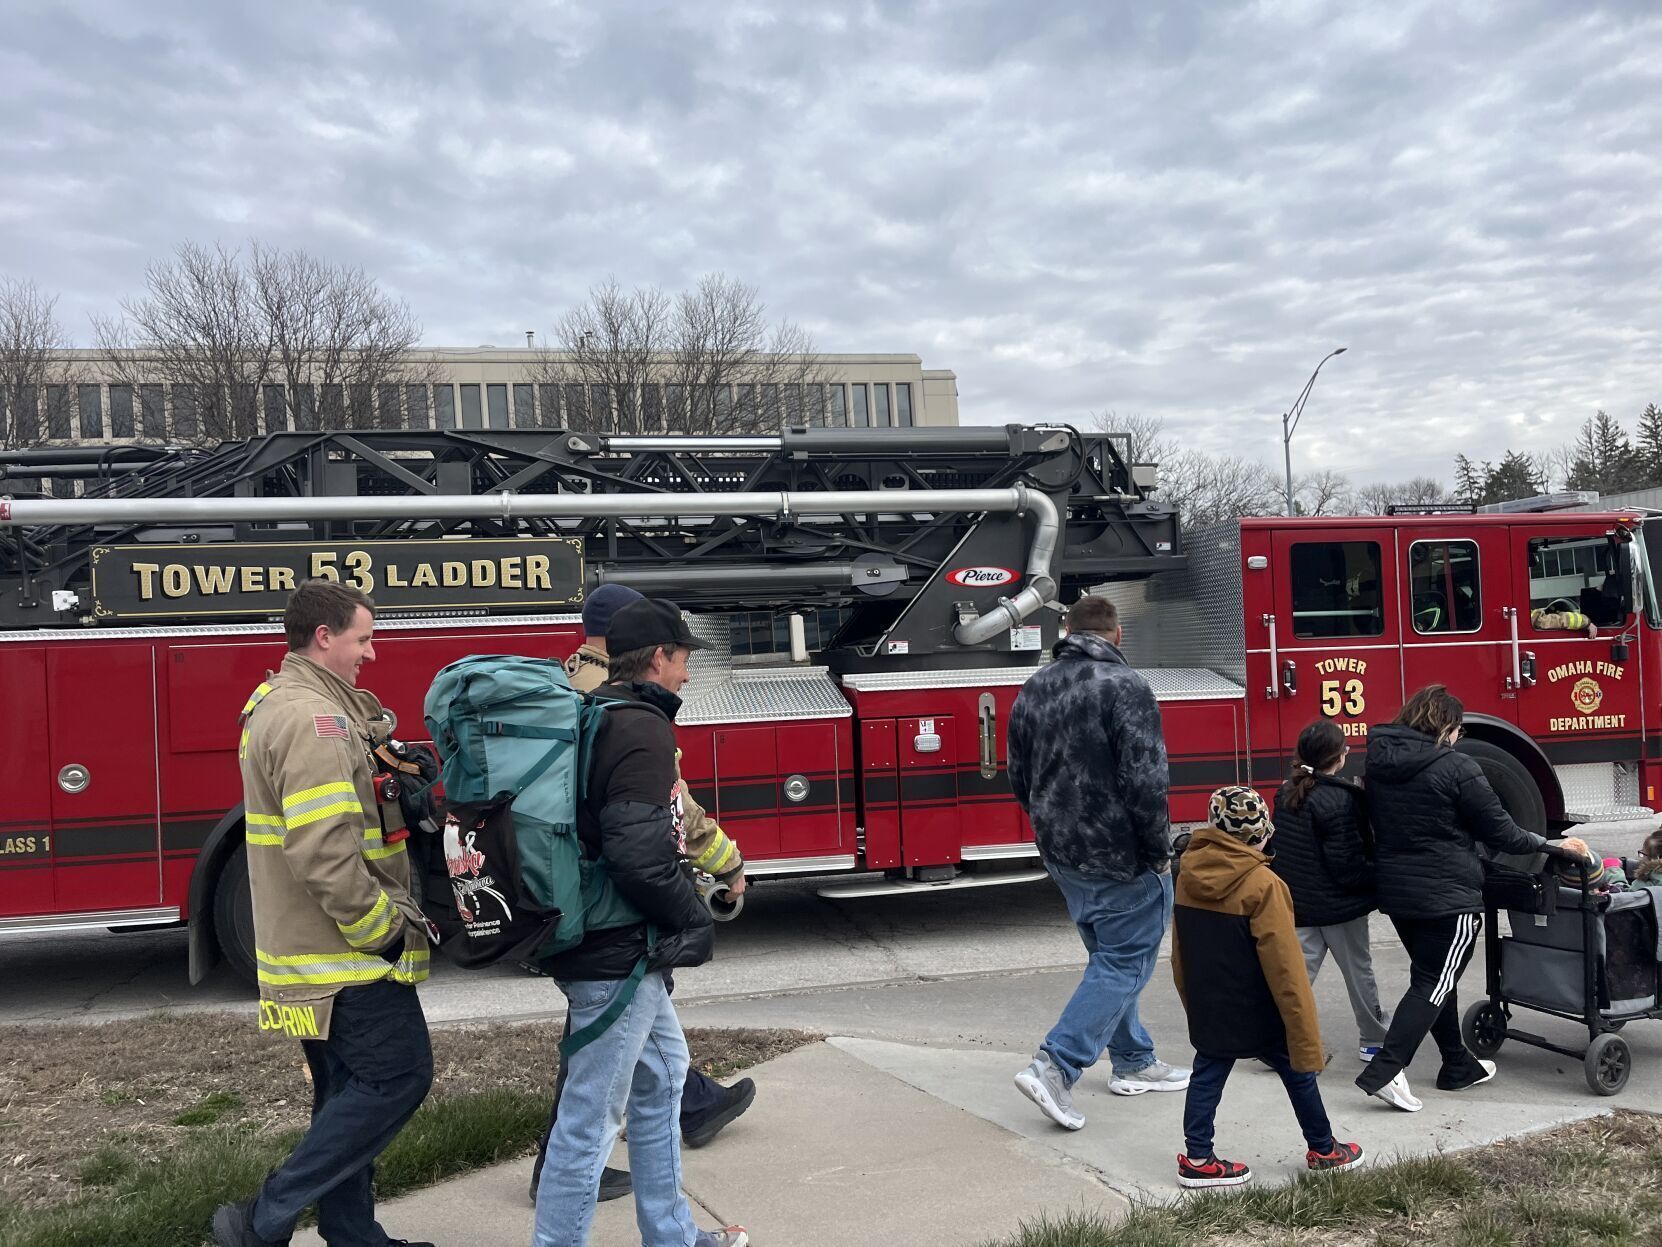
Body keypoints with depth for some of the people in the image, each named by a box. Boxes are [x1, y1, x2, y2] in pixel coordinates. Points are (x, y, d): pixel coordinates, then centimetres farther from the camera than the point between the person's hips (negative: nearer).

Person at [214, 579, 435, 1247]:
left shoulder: (279, 705, 15)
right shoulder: (313, 718, -20)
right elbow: (325, 853, -27)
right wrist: (385, 929, -18)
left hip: (313, 947, 11)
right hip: (346, 948, -11)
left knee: (349, 1094, 16)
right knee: (398, 1075, -6)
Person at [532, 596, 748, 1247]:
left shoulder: (598, 719, 11)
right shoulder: (642, 730, -19)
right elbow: (637, 853, -28)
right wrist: (695, 919, -12)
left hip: (625, 945, 11)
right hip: (618, 953, -11)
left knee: (662, 1073, 22)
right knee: (591, 1115, -1)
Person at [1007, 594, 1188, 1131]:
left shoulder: (1033, 689, 7)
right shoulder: (1124, 687, -16)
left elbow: (1020, 778, 14)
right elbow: (1144, 781, -21)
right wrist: (1158, 853, -11)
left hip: (1062, 853, 8)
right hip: (1118, 853, -8)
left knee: (1109, 956, 20)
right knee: (1125, 961, 0)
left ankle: (1134, 1062, 29)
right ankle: (1054, 1067, -7)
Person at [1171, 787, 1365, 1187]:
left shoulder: (1187, 879, -2)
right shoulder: (1263, 885, -20)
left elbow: (1180, 958, 7)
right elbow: (1286, 969, -19)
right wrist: (1307, 1041, -14)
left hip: (1209, 1015, 5)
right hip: (1259, 1016, -4)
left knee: (1207, 1076, 13)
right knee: (1299, 1074, 15)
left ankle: (1197, 1158, 12)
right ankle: (1324, 1151, 30)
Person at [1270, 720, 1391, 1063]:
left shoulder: (1287, 794, 3)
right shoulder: (1340, 800, -21)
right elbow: (1348, 864, -20)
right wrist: (1380, 877, -6)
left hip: (1297, 902, 6)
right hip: (1339, 905, -6)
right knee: (1359, 971, 12)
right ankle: (1374, 1039, 26)